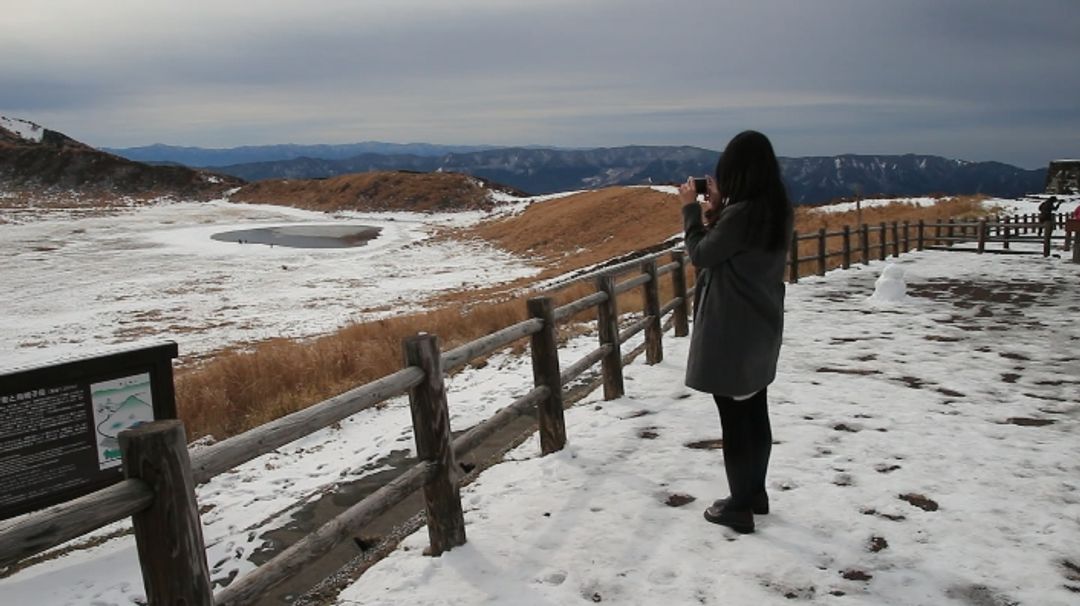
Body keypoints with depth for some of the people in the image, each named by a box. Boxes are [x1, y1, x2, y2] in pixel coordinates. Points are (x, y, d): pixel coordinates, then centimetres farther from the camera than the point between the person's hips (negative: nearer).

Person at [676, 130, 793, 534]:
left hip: (729, 330, -9)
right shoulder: (778, 211, 4)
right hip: (761, 327, 9)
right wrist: (716, 210, 8)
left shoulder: (740, 214, -23)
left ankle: (739, 507, 11)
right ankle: (756, 493, 31)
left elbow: (701, 255, -10)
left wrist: (691, 208, 0)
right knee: (755, 414, 18)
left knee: (734, 418, 1)